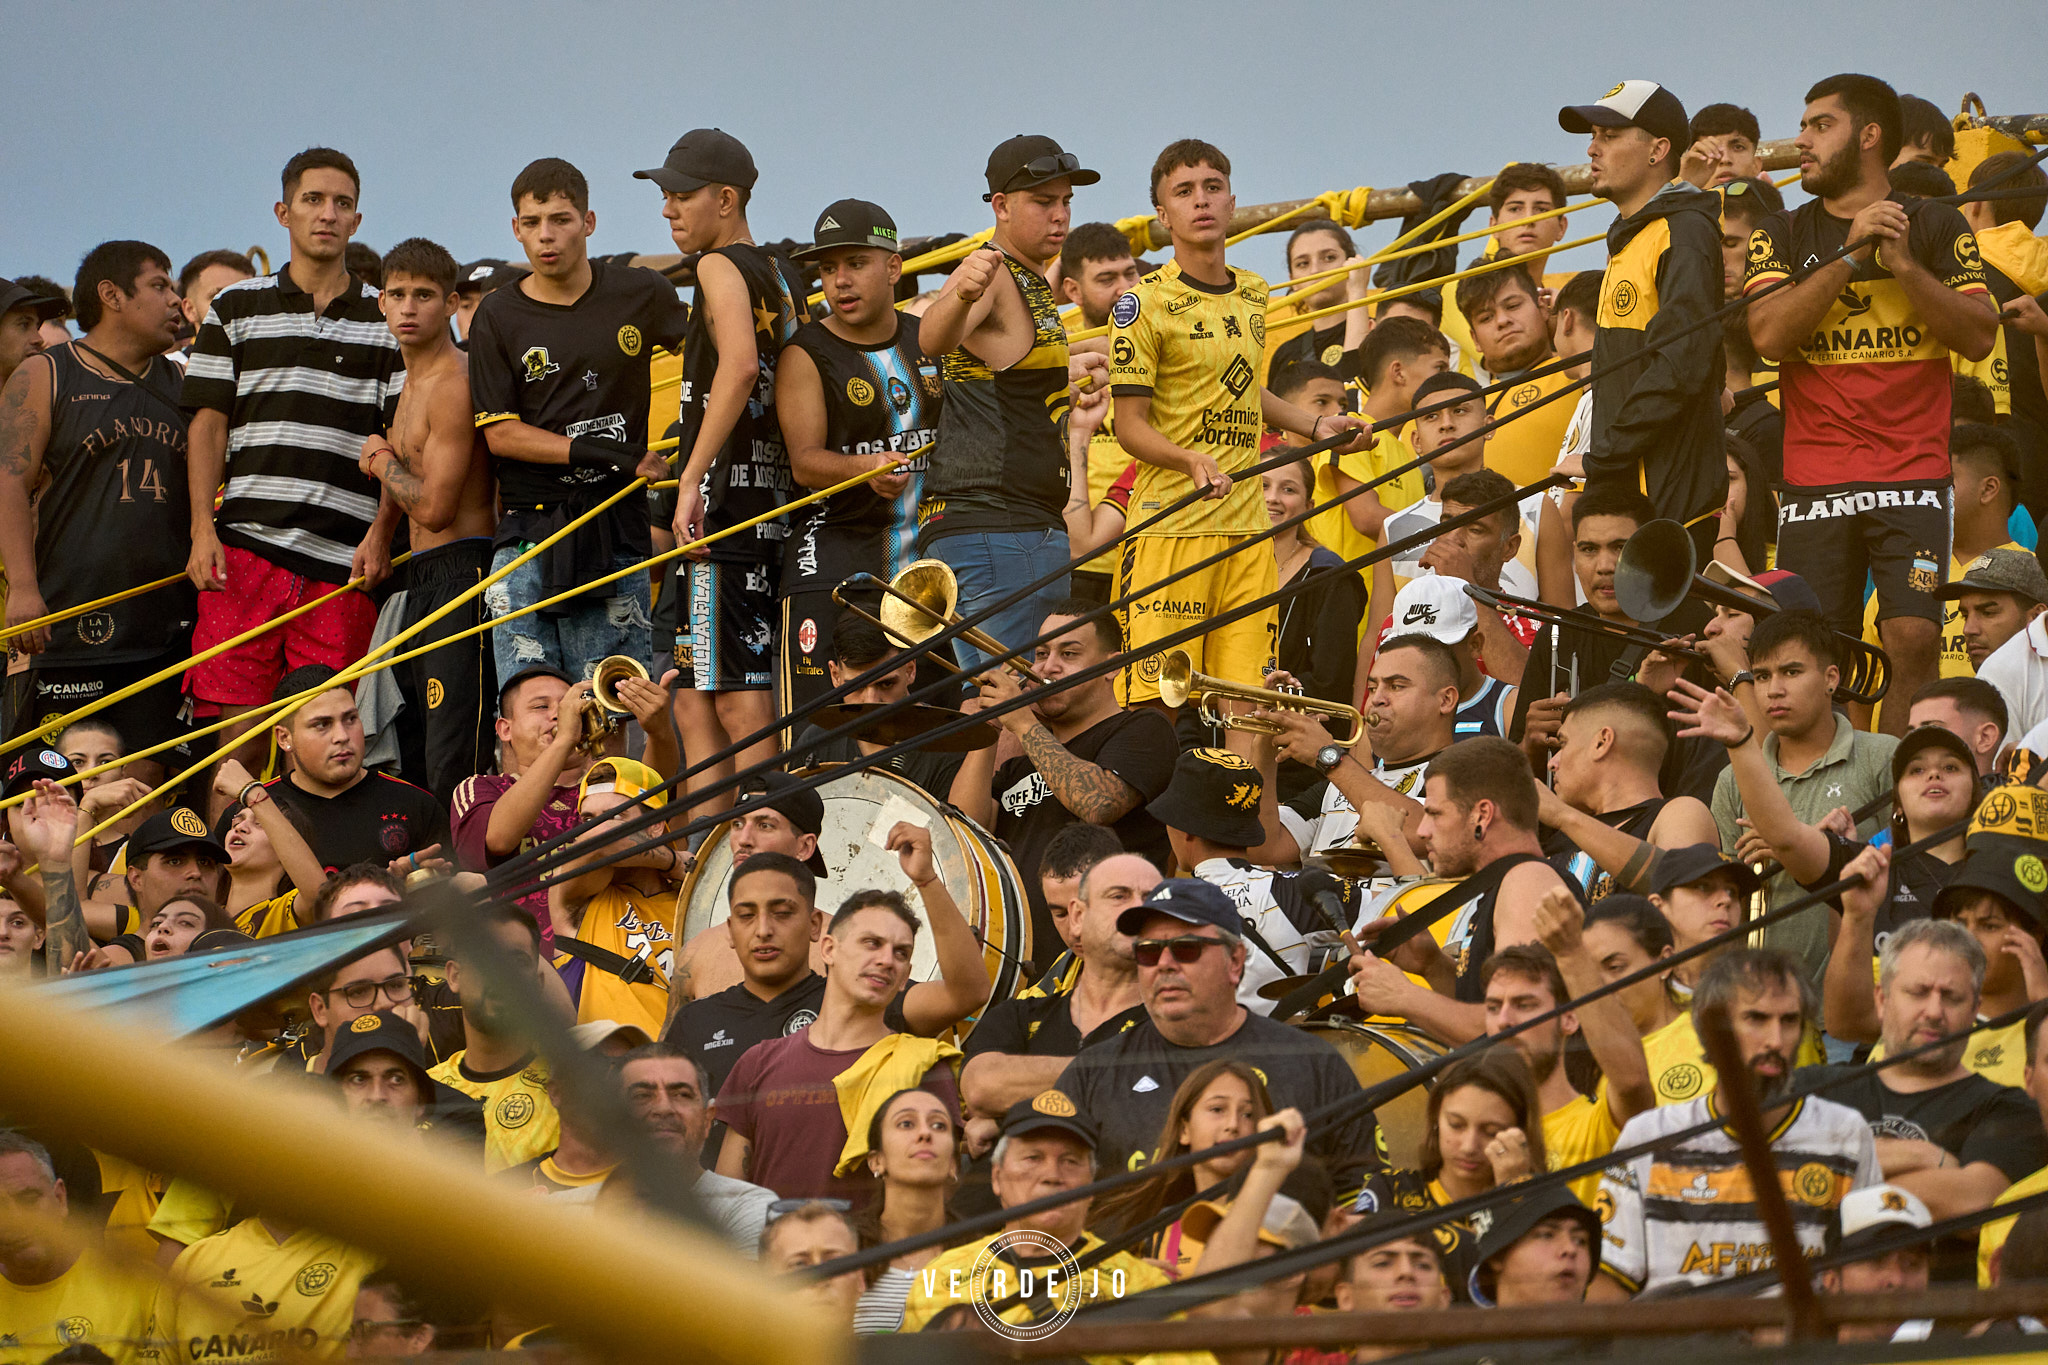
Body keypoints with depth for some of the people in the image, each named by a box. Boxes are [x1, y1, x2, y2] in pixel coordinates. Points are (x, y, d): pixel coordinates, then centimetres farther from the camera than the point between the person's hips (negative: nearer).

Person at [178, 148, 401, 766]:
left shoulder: (387, 320, 11)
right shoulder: (235, 309, 12)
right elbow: (208, 426, 10)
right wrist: (202, 531, -2)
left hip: (344, 558, 0)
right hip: (245, 549, 0)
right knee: (240, 732, -8)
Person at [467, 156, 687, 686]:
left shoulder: (640, 295, 6)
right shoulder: (498, 317, 4)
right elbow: (500, 434, -2)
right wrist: (610, 455, -11)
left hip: (617, 529, 0)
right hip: (528, 524, 0)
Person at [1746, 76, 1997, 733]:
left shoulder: (1936, 227, 8)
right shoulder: (1782, 236, 11)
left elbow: (1979, 337, -1)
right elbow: (1770, 333, -5)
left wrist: (1903, 263, -11)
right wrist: (1851, 255, -11)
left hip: (1912, 474, -2)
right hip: (1814, 477, 2)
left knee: (1913, 639, -14)